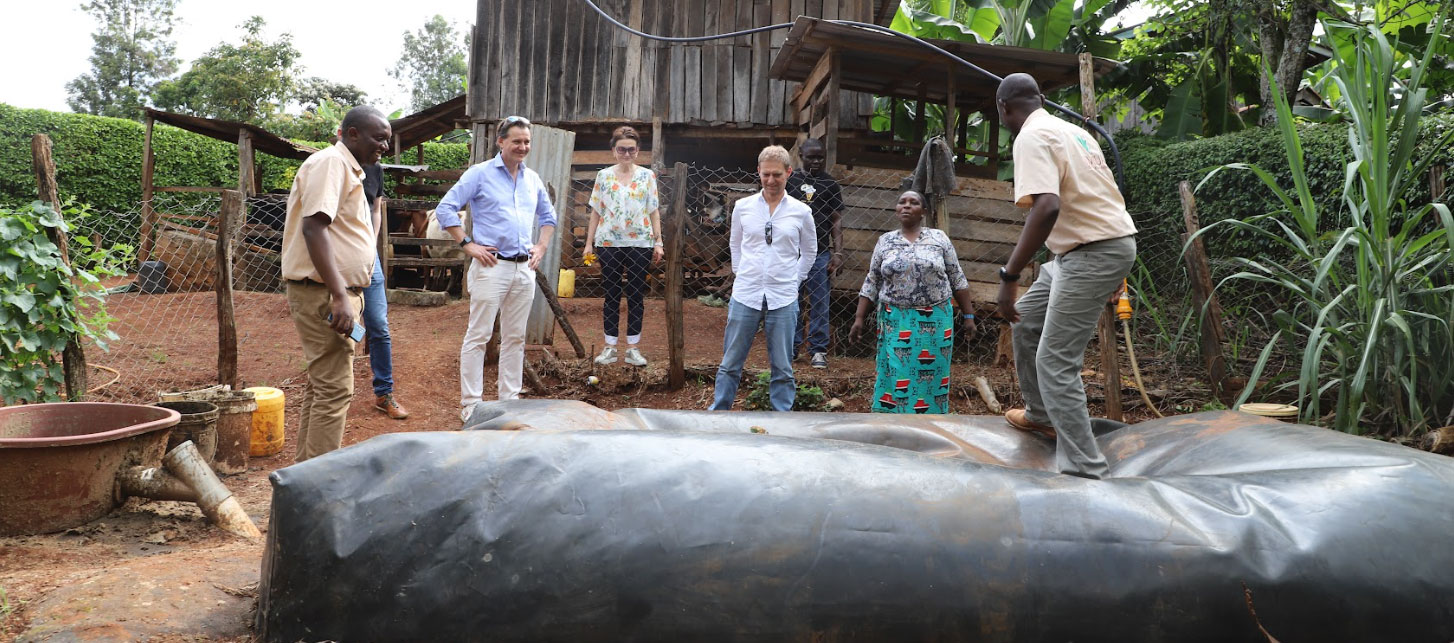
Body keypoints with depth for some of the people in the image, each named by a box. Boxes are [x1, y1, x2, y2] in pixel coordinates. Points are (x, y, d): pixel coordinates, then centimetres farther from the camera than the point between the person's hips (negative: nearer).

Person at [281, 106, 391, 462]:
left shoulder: (349, 170, 19)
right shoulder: (330, 162, -12)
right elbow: (313, 226, -23)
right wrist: (340, 296, -29)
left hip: (338, 293, 11)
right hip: (324, 294, -11)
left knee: (321, 386, 15)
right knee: (335, 389, -10)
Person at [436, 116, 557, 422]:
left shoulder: (532, 178, 14)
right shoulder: (480, 173, -3)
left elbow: (548, 216, 27)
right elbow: (445, 209, -7)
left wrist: (541, 247, 13)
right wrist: (468, 244, -11)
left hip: (524, 268, 6)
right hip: (492, 266, -6)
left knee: (515, 338, 11)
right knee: (478, 336, -2)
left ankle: (510, 398, 20)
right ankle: (470, 403, 3)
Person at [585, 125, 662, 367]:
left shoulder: (647, 176, 5)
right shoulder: (604, 176, 6)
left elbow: (654, 211, 5)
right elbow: (596, 212, 8)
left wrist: (658, 242, 0)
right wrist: (589, 242, 4)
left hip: (640, 244, 0)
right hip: (609, 243, 0)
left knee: (636, 296, 3)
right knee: (611, 295, 5)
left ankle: (633, 347, 11)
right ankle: (610, 347, 12)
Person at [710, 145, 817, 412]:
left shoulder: (801, 211, 0)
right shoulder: (743, 206, 2)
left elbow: (809, 252, 13)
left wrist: (793, 281, 7)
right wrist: (740, 274, 8)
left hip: (783, 299, 0)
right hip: (745, 296, 1)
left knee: (782, 367, 7)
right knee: (730, 364, 8)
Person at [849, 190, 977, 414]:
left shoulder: (939, 238, 3)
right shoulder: (885, 241, 6)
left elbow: (957, 279, 5)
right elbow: (872, 283, 7)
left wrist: (968, 315, 2)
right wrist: (859, 318, 2)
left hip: (934, 321, -1)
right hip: (895, 322, 1)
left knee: (930, 376, 3)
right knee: (895, 376, 0)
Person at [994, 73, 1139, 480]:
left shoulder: (1031, 137, -13)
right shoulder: (1073, 130, 16)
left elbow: (1047, 207, -29)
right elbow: (1104, 194, 21)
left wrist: (1009, 275, -29)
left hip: (1093, 253, -10)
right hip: (1111, 240, 10)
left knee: (1055, 362, -9)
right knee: (1025, 319, 23)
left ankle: (1083, 471, -9)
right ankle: (1041, 414, 37)